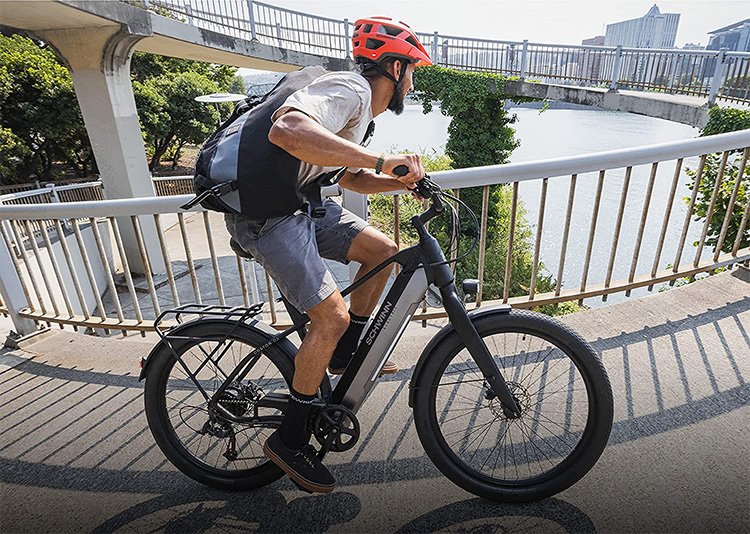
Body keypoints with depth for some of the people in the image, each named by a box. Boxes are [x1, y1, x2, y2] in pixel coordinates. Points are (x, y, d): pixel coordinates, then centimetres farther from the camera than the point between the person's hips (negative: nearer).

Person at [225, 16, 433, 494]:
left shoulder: (362, 107, 16)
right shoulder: (349, 90, -17)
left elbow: (352, 177, 25)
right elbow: (287, 131, -37)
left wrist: (405, 181, 10)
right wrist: (382, 160, -34)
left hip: (303, 205, 10)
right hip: (267, 215, -10)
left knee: (383, 251, 6)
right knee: (332, 316, -15)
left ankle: (346, 354, 20)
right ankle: (290, 439, 5)